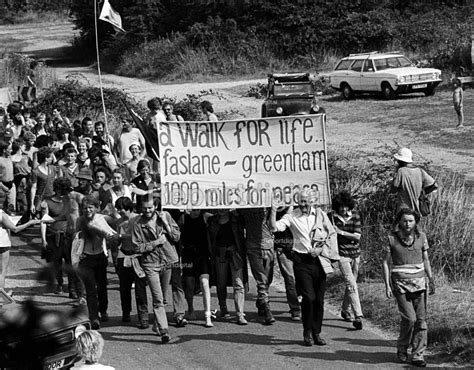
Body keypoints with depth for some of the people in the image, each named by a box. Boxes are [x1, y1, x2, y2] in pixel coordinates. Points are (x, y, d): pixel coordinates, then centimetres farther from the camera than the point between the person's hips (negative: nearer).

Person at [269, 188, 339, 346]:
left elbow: (332, 234, 11)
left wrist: (322, 249, -2)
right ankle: (307, 332, 4)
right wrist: (273, 212, -25)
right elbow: (274, 227, -11)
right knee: (309, 297, -13)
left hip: (319, 261, 3)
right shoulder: (292, 216, 1)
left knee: (319, 299, 6)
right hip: (302, 261, -2)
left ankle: (316, 333, 18)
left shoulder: (321, 215, 7)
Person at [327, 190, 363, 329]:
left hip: (355, 253, 4)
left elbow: (357, 236, -8)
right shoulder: (331, 216, -5)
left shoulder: (355, 215, -1)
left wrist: (341, 232, -15)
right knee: (351, 284, -14)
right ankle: (357, 316, -19)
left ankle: (346, 311, 35)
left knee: (351, 284, 14)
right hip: (342, 254, -4)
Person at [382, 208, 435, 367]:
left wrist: (431, 280, 5)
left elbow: (426, 260, 12)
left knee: (421, 319, -3)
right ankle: (402, 349, 11)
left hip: (419, 282, 3)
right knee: (409, 318, -13)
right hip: (400, 284, -3)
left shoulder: (421, 237, 3)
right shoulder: (392, 238, -4)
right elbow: (385, 262, 0)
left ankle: (417, 355, 4)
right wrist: (387, 285, -5)